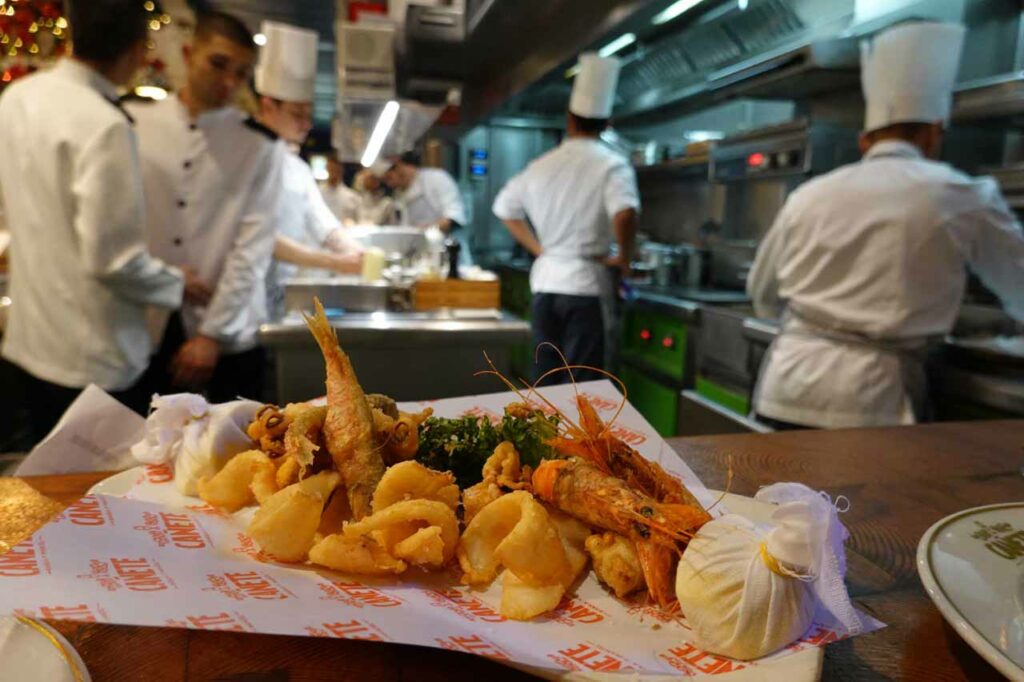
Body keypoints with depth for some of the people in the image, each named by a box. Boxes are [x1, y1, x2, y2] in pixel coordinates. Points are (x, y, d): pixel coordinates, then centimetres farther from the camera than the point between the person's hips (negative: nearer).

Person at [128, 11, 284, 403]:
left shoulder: (260, 147, -3)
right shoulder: (133, 125, 1)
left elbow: (254, 247, -8)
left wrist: (212, 333, -11)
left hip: (228, 337, -1)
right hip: (145, 327, 1)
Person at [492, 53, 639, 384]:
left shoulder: (541, 164, 7)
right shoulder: (611, 164, -9)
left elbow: (505, 208, 18)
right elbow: (624, 213, -26)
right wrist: (624, 257, -10)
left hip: (545, 278, 5)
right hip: (583, 282, -5)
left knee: (545, 377, 15)